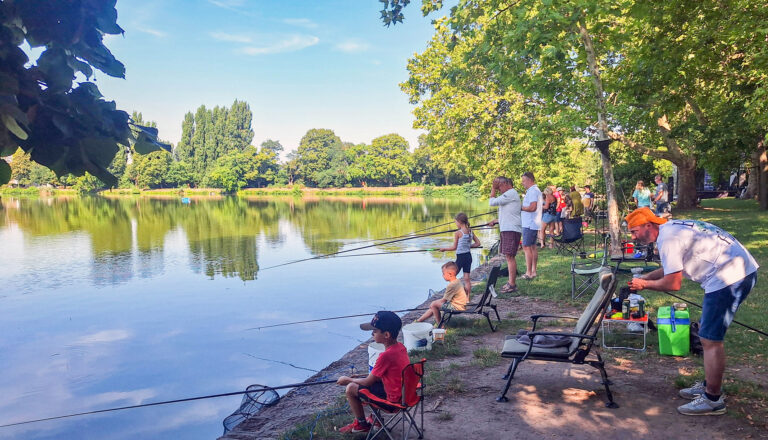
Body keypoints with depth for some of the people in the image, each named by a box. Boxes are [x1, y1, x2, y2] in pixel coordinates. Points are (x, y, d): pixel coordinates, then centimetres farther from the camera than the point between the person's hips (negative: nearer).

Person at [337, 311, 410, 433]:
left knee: (351, 389, 1)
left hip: (393, 399, -8)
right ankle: (375, 418, 33)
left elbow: (368, 382, -14)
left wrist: (348, 380, 2)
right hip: (404, 393, 8)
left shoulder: (386, 355, -28)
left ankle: (362, 424, 21)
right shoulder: (401, 347, -3)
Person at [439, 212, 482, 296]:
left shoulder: (458, 233, -14)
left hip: (460, 257, -6)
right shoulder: (470, 231, 4)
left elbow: (454, 247, -10)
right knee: (467, 278, 9)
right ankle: (468, 297, 11)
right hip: (468, 256, 6)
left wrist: (444, 249, 3)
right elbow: (478, 243, 8)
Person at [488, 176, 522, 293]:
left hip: (511, 229, -11)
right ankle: (512, 282, 20)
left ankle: (512, 284, -11)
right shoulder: (509, 194, 24)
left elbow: (492, 202, -13)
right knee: (509, 256, 13)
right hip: (507, 229, 11)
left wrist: (493, 189, -2)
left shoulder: (511, 193, -9)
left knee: (510, 256, -11)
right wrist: (496, 221, 19)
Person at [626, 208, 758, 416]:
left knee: (710, 339, -4)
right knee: (707, 332, 19)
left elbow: (673, 283, -16)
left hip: (729, 277, -11)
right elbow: (673, 268, 26)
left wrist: (644, 284, -1)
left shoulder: (668, 238, -16)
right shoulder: (672, 227, 15)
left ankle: (712, 400, 7)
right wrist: (645, 277, 13)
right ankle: (709, 385, 31)